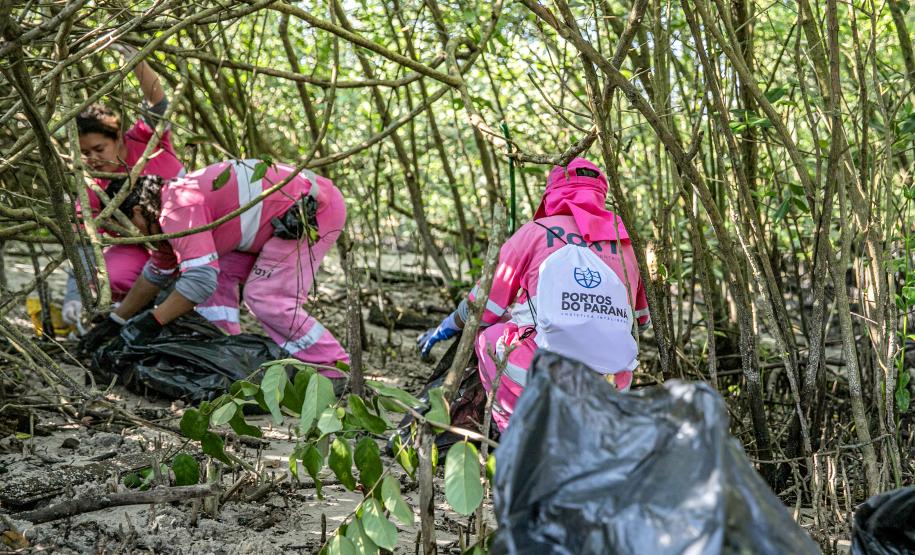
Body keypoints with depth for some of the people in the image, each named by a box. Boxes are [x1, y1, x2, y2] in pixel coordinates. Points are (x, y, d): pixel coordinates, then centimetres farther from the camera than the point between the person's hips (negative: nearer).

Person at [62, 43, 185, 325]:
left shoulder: (145, 140, -15)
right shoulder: (91, 189, -12)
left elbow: (157, 103, -32)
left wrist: (138, 63, -50)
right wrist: (74, 295, -27)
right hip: (141, 246, 2)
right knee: (111, 276, -25)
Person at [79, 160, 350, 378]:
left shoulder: (177, 209, -19)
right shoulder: (174, 205, 14)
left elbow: (201, 277, -28)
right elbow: (156, 274, 26)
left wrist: (152, 322, -19)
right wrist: (115, 321, 29)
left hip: (315, 209, -11)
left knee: (266, 298, -14)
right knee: (221, 273, 8)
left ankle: (337, 373, -8)